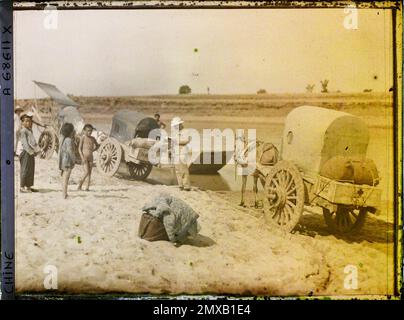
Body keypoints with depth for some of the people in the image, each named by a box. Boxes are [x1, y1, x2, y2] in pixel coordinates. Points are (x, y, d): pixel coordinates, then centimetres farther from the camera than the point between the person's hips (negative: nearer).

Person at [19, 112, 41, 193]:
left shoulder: (29, 130, 19)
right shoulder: (23, 131, -8)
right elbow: (25, 143, -16)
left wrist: (37, 150, 11)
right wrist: (31, 151, -19)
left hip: (31, 152, 9)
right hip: (26, 152, -9)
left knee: (31, 170, 11)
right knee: (25, 169, -6)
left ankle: (29, 187, 17)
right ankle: (22, 187, -2)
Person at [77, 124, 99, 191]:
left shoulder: (93, 138, 9)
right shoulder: (83, 138, -5)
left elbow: (97, 145, 26)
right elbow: (79, 148, -7)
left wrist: (93, 150, 8)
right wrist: (82, 157, -17)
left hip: (90, 157, 5)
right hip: (84, 157, -5)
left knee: (89, 173, 4)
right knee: (86, 172, -14)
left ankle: (87, 187, 7)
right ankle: (80, 184, 5)